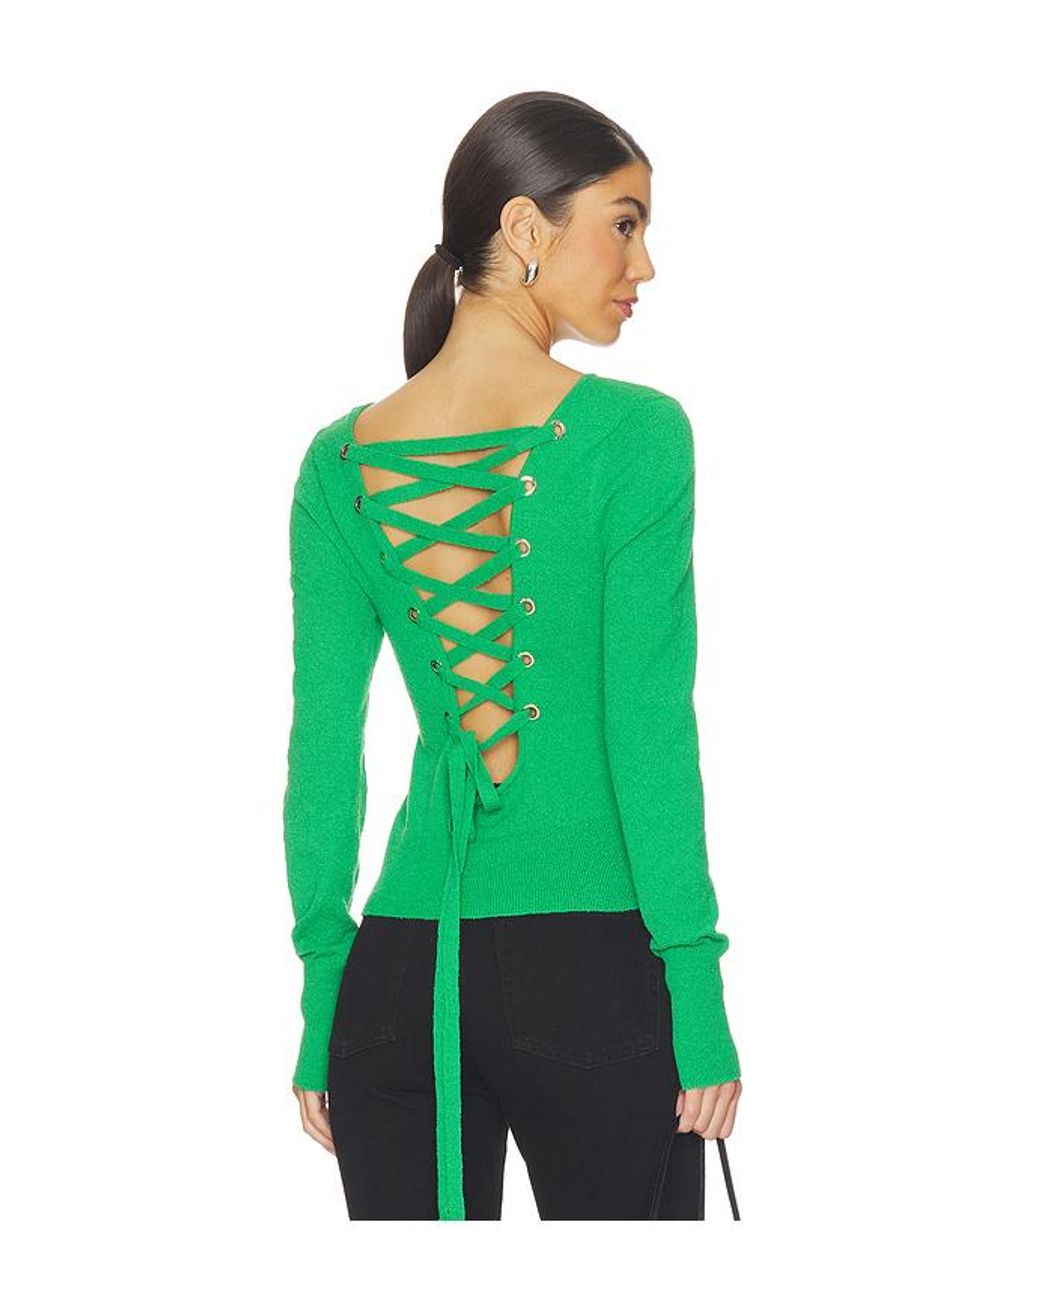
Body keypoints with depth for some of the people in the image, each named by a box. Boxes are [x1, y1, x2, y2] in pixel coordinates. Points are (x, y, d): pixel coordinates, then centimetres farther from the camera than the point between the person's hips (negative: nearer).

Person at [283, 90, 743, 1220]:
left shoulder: (341, 462, 5)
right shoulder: (631, 434, -7)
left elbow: (323, 752, 6)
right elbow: (648, 728, -10)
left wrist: (323, 992, 12)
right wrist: (697, 985, -5)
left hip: (401, 971, 4)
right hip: (589, 965, -4)